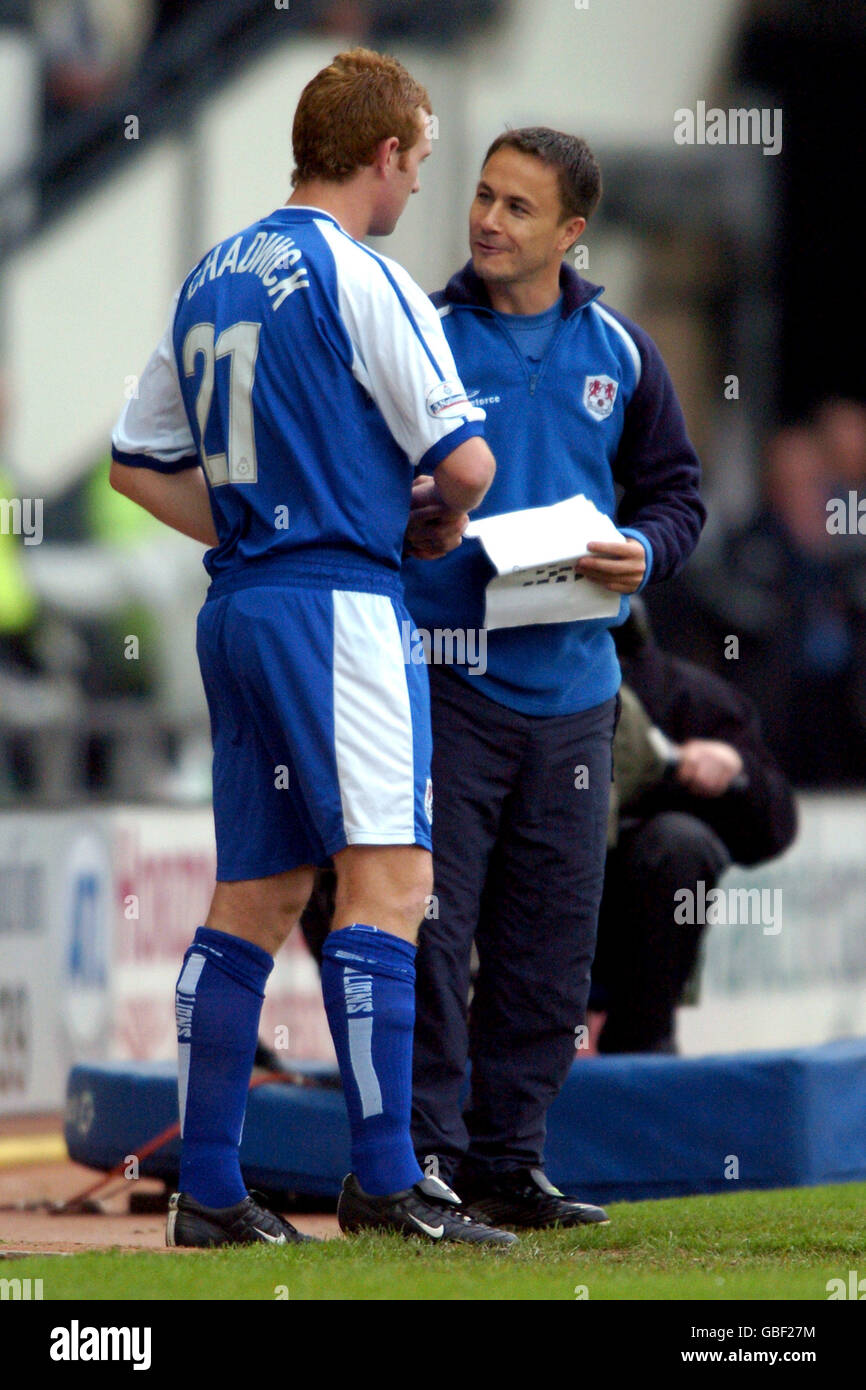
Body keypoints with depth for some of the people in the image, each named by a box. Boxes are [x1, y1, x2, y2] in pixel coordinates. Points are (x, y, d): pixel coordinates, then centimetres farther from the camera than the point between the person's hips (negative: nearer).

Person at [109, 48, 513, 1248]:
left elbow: (141, 464, 21)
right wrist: (440, 517, 11)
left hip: (237, 604, 9)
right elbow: (464, 463, -10)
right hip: (338, 603, -9)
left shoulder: (209, 280, 15)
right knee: (387, 879, -10)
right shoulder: (358, 281, -9)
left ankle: (207, 1189, 11)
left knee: (254, 899, 11)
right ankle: (384, 1178, -15)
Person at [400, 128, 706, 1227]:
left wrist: (642, 551, -4)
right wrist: (408, 526, -19)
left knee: (550, 940, 8)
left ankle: (507, 1157, 17)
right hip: (448, 673, -4)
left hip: (570, 682, 4)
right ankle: (423, 1152, -3)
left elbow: (675, 487, 17)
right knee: (430, 928, -8)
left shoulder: (616, 351, 9)